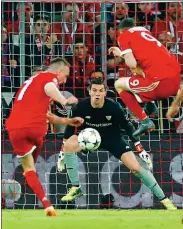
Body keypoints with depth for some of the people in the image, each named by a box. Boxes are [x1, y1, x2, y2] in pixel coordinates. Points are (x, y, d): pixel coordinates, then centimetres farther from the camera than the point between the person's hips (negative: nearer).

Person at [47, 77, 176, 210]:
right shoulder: (81, 107, -22)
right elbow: (70, 127, -9)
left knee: (136, 168, -14)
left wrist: (140, 149, -14)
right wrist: (62, 151, -9)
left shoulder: (113, 107, -25)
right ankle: (76, 188, -14)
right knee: (69, 145, -26)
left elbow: (127, 126, -13)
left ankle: (163, 198, 0)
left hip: (113, 138, -2)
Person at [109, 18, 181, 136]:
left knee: (119, 84, 13)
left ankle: (145, 121, 2)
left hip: (160, 82, -7)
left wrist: (122, 54, 15)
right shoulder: (144, 30, 23)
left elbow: (132, 64, -6)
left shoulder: (123, 35, 5)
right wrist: (122, 53, 35)